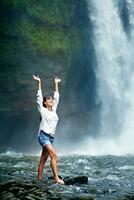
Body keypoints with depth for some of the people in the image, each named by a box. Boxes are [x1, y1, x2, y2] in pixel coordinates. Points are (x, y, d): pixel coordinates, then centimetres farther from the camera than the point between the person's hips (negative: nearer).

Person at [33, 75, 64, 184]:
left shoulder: (54, 110, 14)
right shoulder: (43, 110, 0)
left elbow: (57, 97, 21)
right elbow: (39, 97, -3)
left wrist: (56, 84, 25)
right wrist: (39, 83, -2)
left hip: (51, 137, 7)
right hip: (43, 136, -7)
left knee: (43, 160, 7)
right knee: (54, 155, -21)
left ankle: (39, 178, 10)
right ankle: (56, 177, -23)